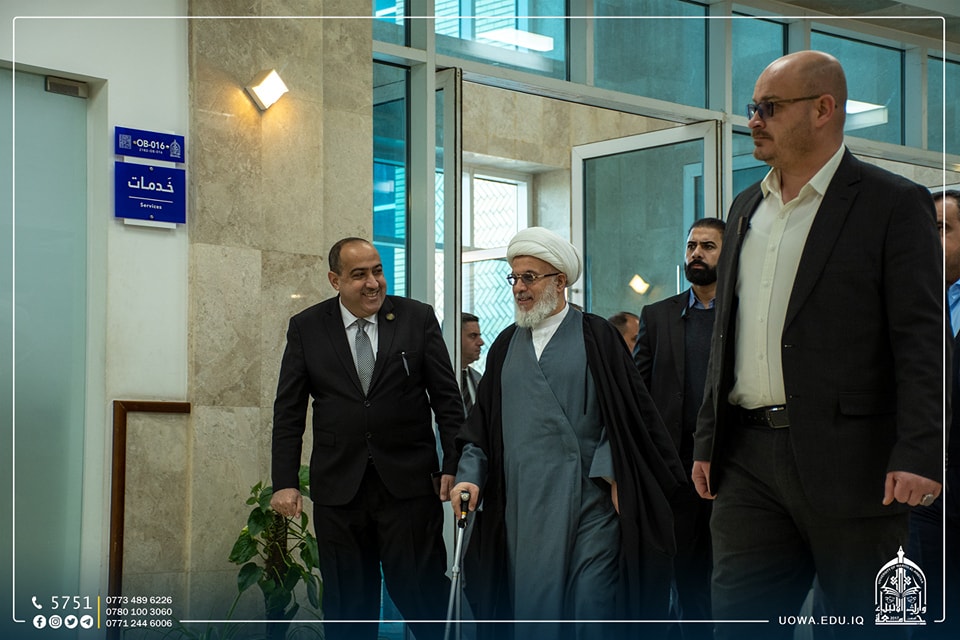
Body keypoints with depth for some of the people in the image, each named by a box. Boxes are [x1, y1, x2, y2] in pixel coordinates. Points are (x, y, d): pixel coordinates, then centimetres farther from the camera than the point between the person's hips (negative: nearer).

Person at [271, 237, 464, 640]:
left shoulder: (417, 318, 3)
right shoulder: (306, 328, 4)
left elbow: (447, 398, 4)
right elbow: (288, 411, 5)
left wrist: (455, 465, -3)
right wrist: (284, 482, -2)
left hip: (408, 483, -1)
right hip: (339, 485, 2)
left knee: (423, 594, -5)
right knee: (347, 607, 9)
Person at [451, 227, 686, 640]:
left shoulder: (595, 337, 4)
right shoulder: (506, 345, 16)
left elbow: (626, 410, 0)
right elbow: (483, 420, 15)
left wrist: (611, 474, -11)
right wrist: (470, 475, 1)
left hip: (587, 497, -4)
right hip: (524, 503, 4)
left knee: (592, 605, -8)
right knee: (532, 604, 3)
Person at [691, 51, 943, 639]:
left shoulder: (892, 204, -3)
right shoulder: (747, 208, 18)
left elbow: (922, 342, -9)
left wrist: (918, 454, -18)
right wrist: (708, 441, 17)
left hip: (850, 463, -6)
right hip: (750, 458, 6)